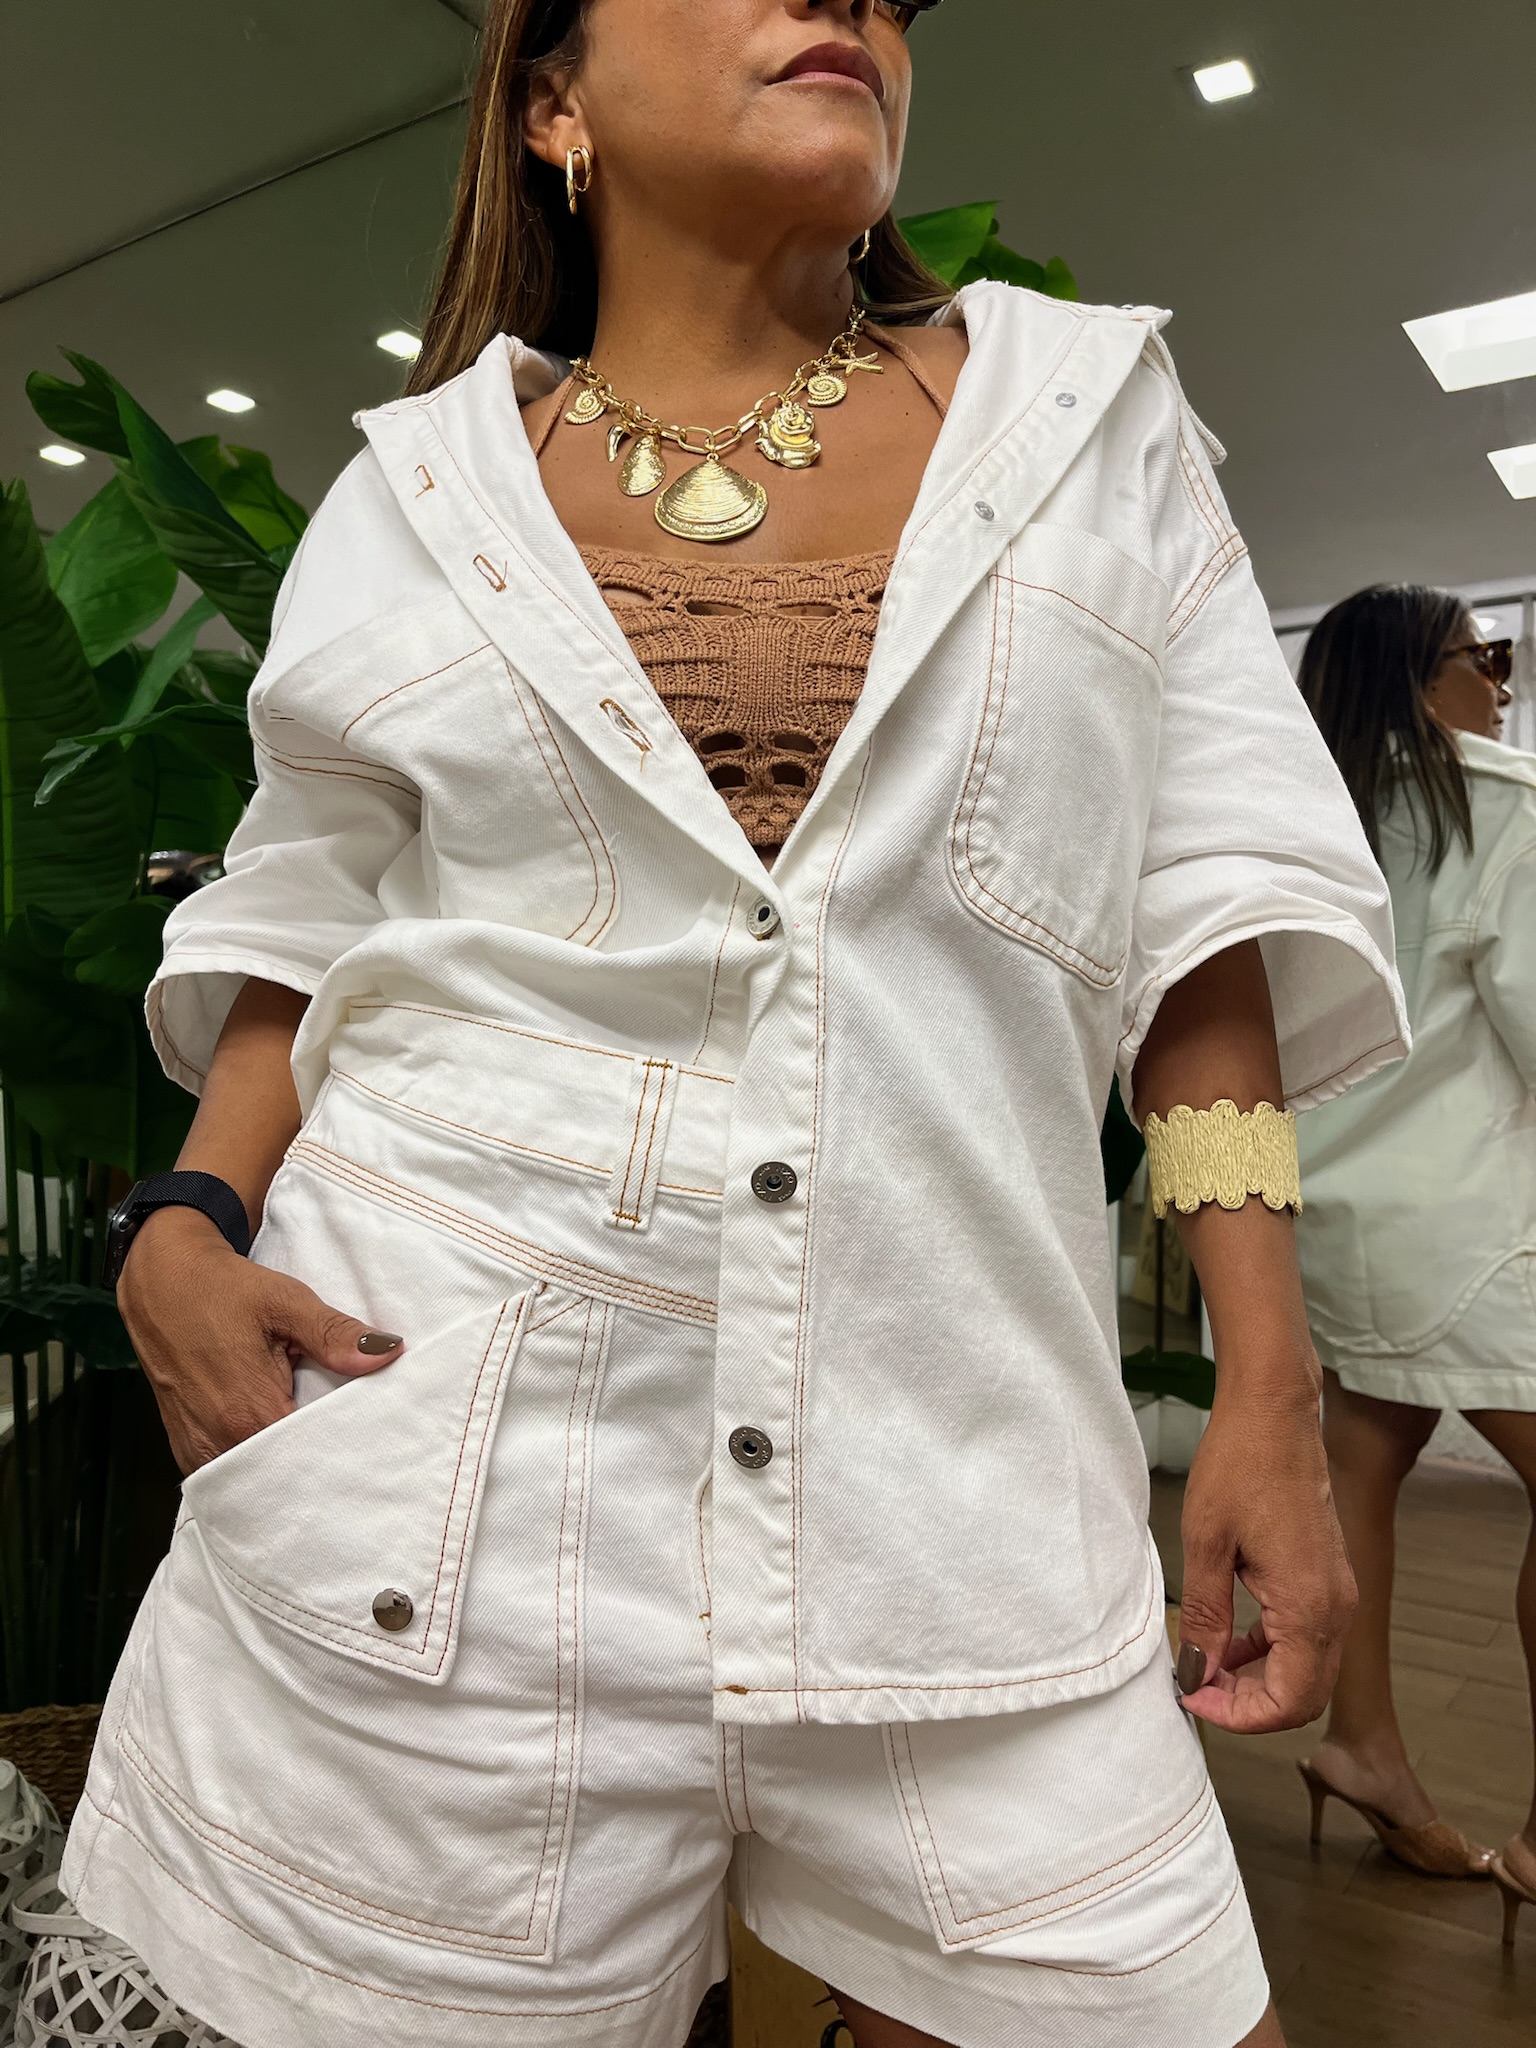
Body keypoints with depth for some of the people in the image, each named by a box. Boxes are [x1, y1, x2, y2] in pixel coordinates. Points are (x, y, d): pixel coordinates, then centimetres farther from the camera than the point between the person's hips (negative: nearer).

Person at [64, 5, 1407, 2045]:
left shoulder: (1091, 414, 9)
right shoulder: (418, 496, 10)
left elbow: (1210, 897, 4)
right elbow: (305, 936, 15)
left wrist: (1271, 1384, 0)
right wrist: (185, 1223, -3)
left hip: (956, 1478, 1)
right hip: (444, 1451, 1)